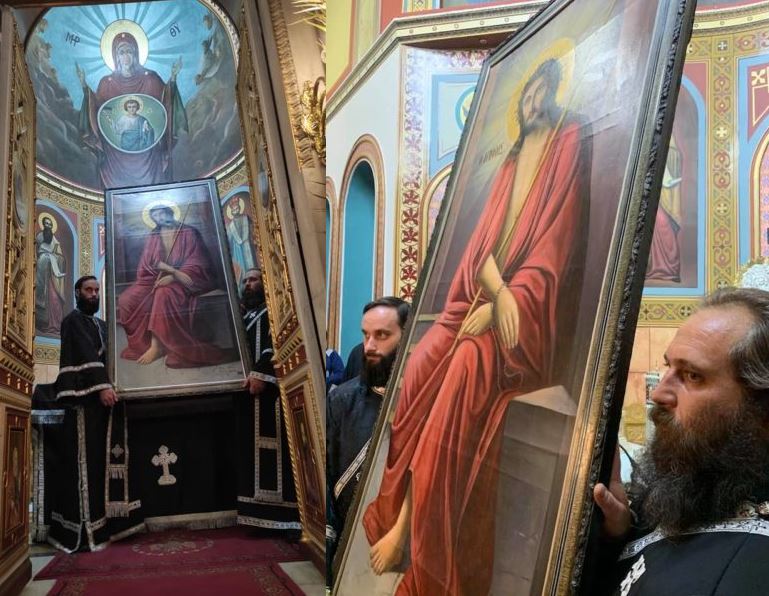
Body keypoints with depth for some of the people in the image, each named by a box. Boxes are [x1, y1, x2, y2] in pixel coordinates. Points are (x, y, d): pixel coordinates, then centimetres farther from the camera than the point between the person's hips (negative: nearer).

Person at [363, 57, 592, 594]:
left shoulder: (572, 144, -3)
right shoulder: (514, 158, 20)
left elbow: (552, 250, -12)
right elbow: (484, 241, 8)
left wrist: (501, 306, -18)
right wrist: (495, 292, -13)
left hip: (527, 314, -7)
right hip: (486, 299, 7)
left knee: (464, 369, -29)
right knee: (423, 365, -16)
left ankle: (407, 528, -20)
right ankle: (397, 515, -11)